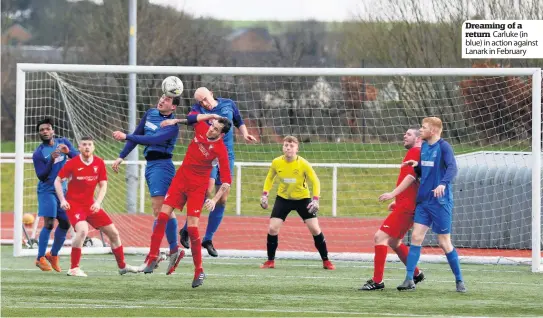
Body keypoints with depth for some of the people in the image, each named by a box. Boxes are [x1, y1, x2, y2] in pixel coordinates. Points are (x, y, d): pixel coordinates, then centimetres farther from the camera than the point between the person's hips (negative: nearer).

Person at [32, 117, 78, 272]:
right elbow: (42, 176, -17)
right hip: (47, 191, -5)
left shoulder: (63, 143, 2)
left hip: (62, 190, 5)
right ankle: (40, 258, -9)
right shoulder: (38, 153, -11)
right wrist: (51, 160, -30)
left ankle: (53, 255, 23)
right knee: (49, 224, -15)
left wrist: (68, 151, -23)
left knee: (65, 223, 7)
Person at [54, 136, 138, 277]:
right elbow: (58, 181, -2)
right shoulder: (72, 163, -10)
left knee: (113, 233, 9)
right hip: (74, 204, -5)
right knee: (82, 230, -31)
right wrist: (62, 200, -14)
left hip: (91, 205, 5)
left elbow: (103, 185, 4)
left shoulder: (99, 163, 1)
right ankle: (73, 269, -22)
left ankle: (122, 266, 28)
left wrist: (97, 202, -12)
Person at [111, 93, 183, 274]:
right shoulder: (150, 113, 11)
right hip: (150, 166, 8)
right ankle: (174, 250, 14)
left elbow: (153, 140, -26)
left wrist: (126, 137, -25)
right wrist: (121, 157, 17)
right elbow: (138, 134, 19)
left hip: (161, 165, -8)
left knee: (158, 211, -13)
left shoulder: (172, 125, -13)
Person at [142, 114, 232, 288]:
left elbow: (227, 180, -21)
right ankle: (152, 258, 1)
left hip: (197, 187, -5)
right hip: (181, 177, 5)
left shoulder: (220, 149, -19)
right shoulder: (201, 127, -6)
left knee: (192, 226, -12)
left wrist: (215, 200, -29)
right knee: (162, 216, -5)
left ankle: (199, 271, -1)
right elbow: (191, 117, 21)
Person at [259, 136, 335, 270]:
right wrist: (265, 194, -3)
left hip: (302, 198, -2)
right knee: (272, 228, -11)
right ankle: (270, 261, 6)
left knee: (315, 229, -7)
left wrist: (315, 199, -24)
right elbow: (270, 178, 7)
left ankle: (326, 261, 8)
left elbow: (315, 181, -12)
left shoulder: (303, 164, -20)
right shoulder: (276, 163, -13)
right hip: (283, 198, 2)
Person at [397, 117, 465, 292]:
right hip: (423, 200, 7)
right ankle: (409, 280, -4)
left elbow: (452, 168, -26)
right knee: (416, 236, -3)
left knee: (444, 243, -1)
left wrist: (443, 183, -44)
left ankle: (459, 281, 13)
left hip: (440, 202, -7)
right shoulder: (424, 147, 10)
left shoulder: (443, 147, -12)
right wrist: (416, 166, -2)